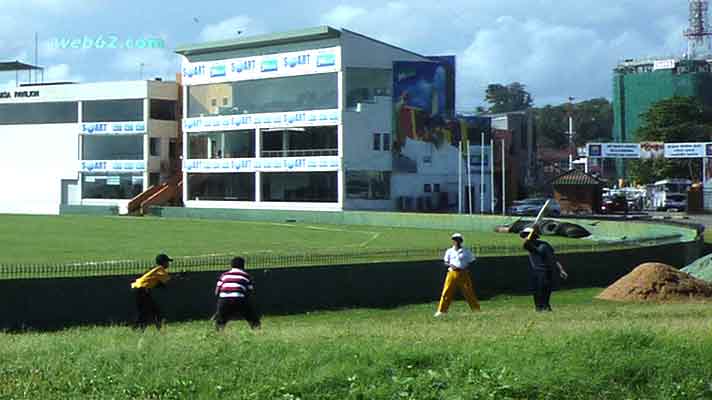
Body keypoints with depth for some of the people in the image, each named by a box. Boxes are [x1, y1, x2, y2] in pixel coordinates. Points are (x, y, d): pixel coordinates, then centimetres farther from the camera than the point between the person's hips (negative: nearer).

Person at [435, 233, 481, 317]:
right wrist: (451, 265, -11)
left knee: (469, 292, 0)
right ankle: (441, 310, -2)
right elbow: (445, 262, 11)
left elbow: (472, 261, 7)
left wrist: (466, 267, -11)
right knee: (446, 292, -5)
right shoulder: (449, 251, 10)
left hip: (463, 273, -1)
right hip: (452, 273, 1)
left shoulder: (466, 251, 6)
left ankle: (476, 309, 8)